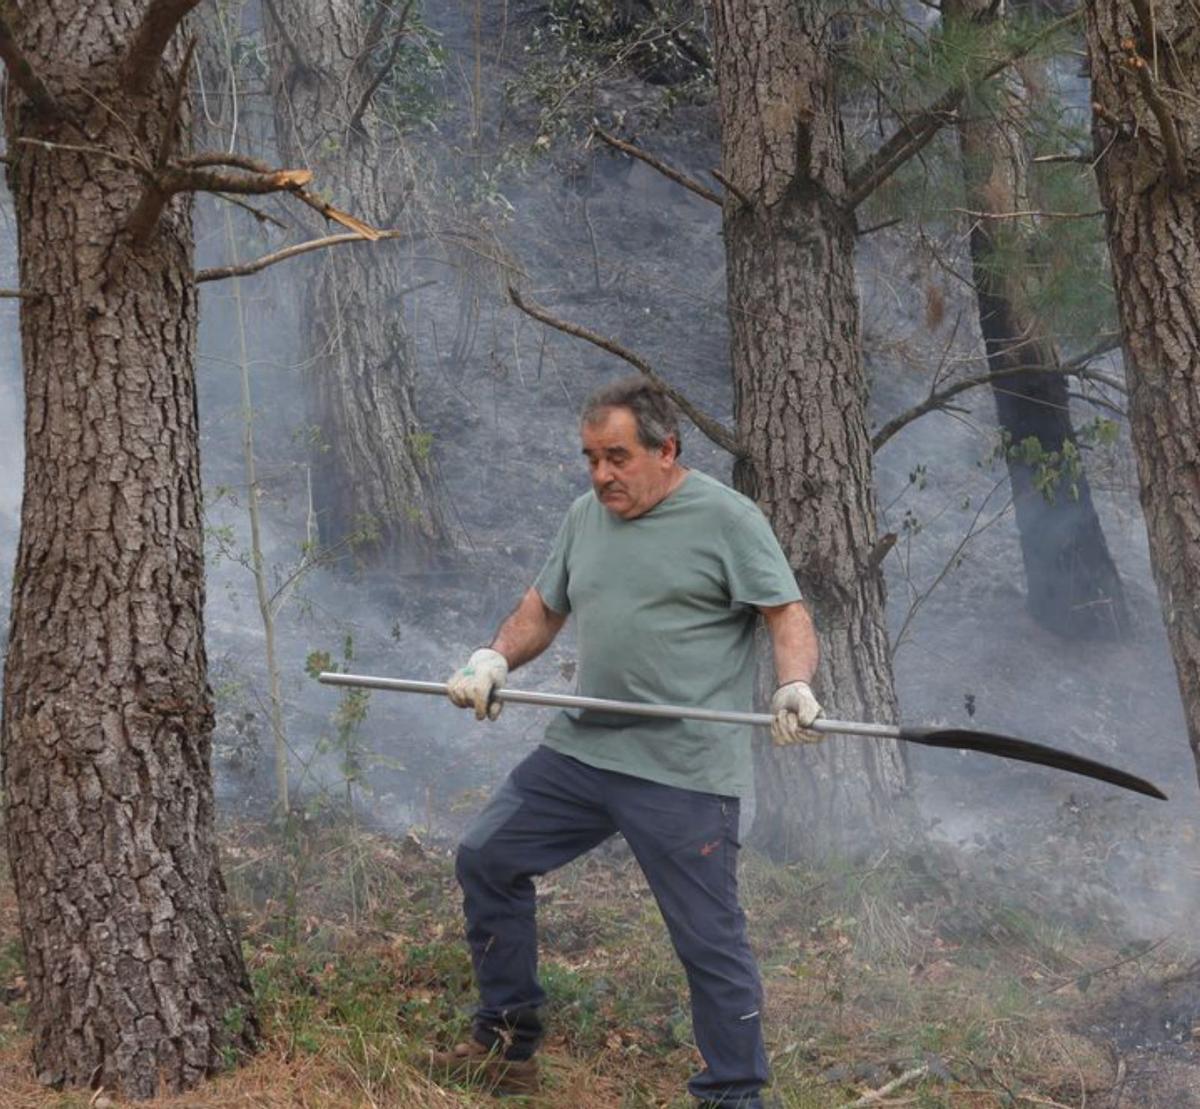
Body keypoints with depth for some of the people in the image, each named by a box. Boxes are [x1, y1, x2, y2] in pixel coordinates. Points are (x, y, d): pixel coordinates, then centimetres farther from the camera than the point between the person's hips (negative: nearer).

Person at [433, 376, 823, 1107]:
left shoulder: (726, 518, -7)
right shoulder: (587, 517, 13)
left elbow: (788, 613, -10)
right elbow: (543, 608, 21)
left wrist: (795, 686, -28)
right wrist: (495, 659, 3)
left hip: (684, 774, -7)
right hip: (581, 749, 7)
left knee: (710, 939, -5)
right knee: (487, 861, 10)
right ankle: (507, 1048, 23)